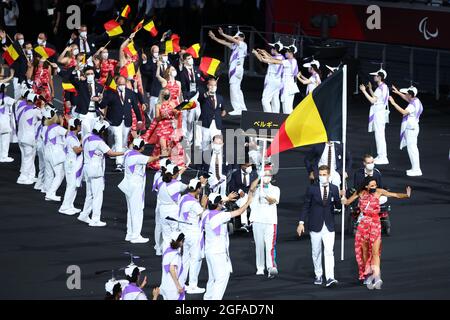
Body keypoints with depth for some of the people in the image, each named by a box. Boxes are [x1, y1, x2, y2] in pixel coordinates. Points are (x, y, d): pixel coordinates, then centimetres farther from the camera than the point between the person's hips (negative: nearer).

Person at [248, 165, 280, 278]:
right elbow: (251, 188, -14)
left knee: (270, 245, -13)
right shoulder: (257, 188, 10)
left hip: (270, 221, -2)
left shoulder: (275, 189, 8)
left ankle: (271, 268, -23)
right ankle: (260, 268, 14)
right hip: (257, 220, 2)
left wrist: (266, 196, -30)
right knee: (259, 245, 6)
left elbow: (273, 201, -9)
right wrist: (259, 177, -18)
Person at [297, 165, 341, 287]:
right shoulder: (312, 188, -2)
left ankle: (330, 278, -17)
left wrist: (340, 198, -17)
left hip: (329, 225, 0)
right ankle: (318, 276, 24)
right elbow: (306, 206, 0)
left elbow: (338, 206, 5)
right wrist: (301, 222, -4)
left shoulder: (334, 189, 2)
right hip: (315, 225, 0)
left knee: (329, 252, -11)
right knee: (316, 252, 10)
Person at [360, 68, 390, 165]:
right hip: (379, 113, 11)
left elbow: (373, 100, -20)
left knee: (379, 135, -8)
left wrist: (364, 91, -15)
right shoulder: (384, 87, 13)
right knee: (379, 135, 15)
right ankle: (381, 156, 20)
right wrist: (370, 89, 23)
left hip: (379, 113, -11)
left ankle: (383, 158, -6)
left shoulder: (381, 88, -18)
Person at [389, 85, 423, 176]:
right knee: (413, 148, 16)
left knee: (412, 148, -7)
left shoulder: (413, 104, -22)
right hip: (412, 127, 10)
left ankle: (416, 170, -6)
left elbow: (404, 112, -33)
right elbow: (407, 99, 29)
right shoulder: (416, 101, 9)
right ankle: (415, 168, 23)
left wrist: (393, 103, -29)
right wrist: (398, 92, 32)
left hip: (411, 129, -10)